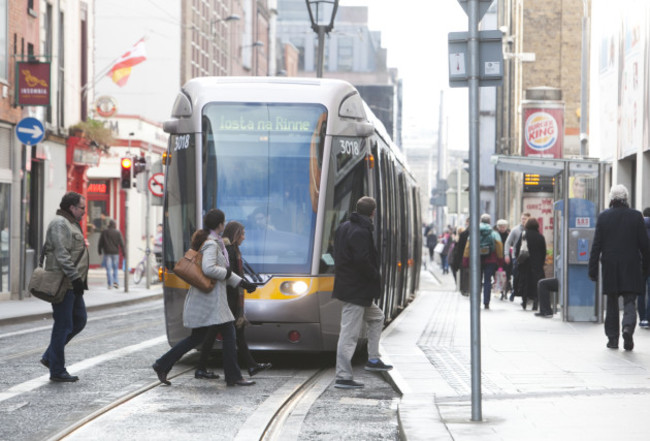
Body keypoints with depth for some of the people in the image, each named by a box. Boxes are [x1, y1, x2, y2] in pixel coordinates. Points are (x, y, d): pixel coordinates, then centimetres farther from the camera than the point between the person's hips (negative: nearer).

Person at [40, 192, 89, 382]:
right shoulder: (60, 224, -13)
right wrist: (75, 277, -24)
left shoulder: (70, 224, 21)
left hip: (72, 284, 11)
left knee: (79, 320, 13)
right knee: (63, 326, -6)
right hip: (63, 283, -11)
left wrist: (79, 279, 23)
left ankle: (49, 356, 20)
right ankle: (57, 371, 1)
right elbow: (61, 254, -22)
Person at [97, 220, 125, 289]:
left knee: (109, 269, 1)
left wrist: (99, 251, 15)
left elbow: (100, 243, 2)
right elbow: (121, 243, -4)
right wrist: (123, 253, 1)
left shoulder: (104, 232, -2)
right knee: (115, 268, 13)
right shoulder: (118, 232, -2)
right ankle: (115, 281, 0)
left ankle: (110, 284, -4)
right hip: (115, 252, 1)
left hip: (107, 252, -1)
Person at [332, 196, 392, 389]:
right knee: (349, 333, -7)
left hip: (346, 285, 10)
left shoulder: (344, 227, 11)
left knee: (376, 317, 26)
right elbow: (362, 261, -26)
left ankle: (373, 359, 29)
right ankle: (343, 377, -5)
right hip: (356, 291, -10)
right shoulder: (361, 232, -19)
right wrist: (376, 276, -9)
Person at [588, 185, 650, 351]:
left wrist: (593, 268, 1)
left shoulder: (603, 217, -2)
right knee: (629, 300, 2)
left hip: (610, 267, 1)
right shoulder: (636, 216, -3)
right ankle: (628, 326, -25)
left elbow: (597, 244, -3)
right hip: (631, 267, -1)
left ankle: (612, 338, 11)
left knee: (612, 303, 10)